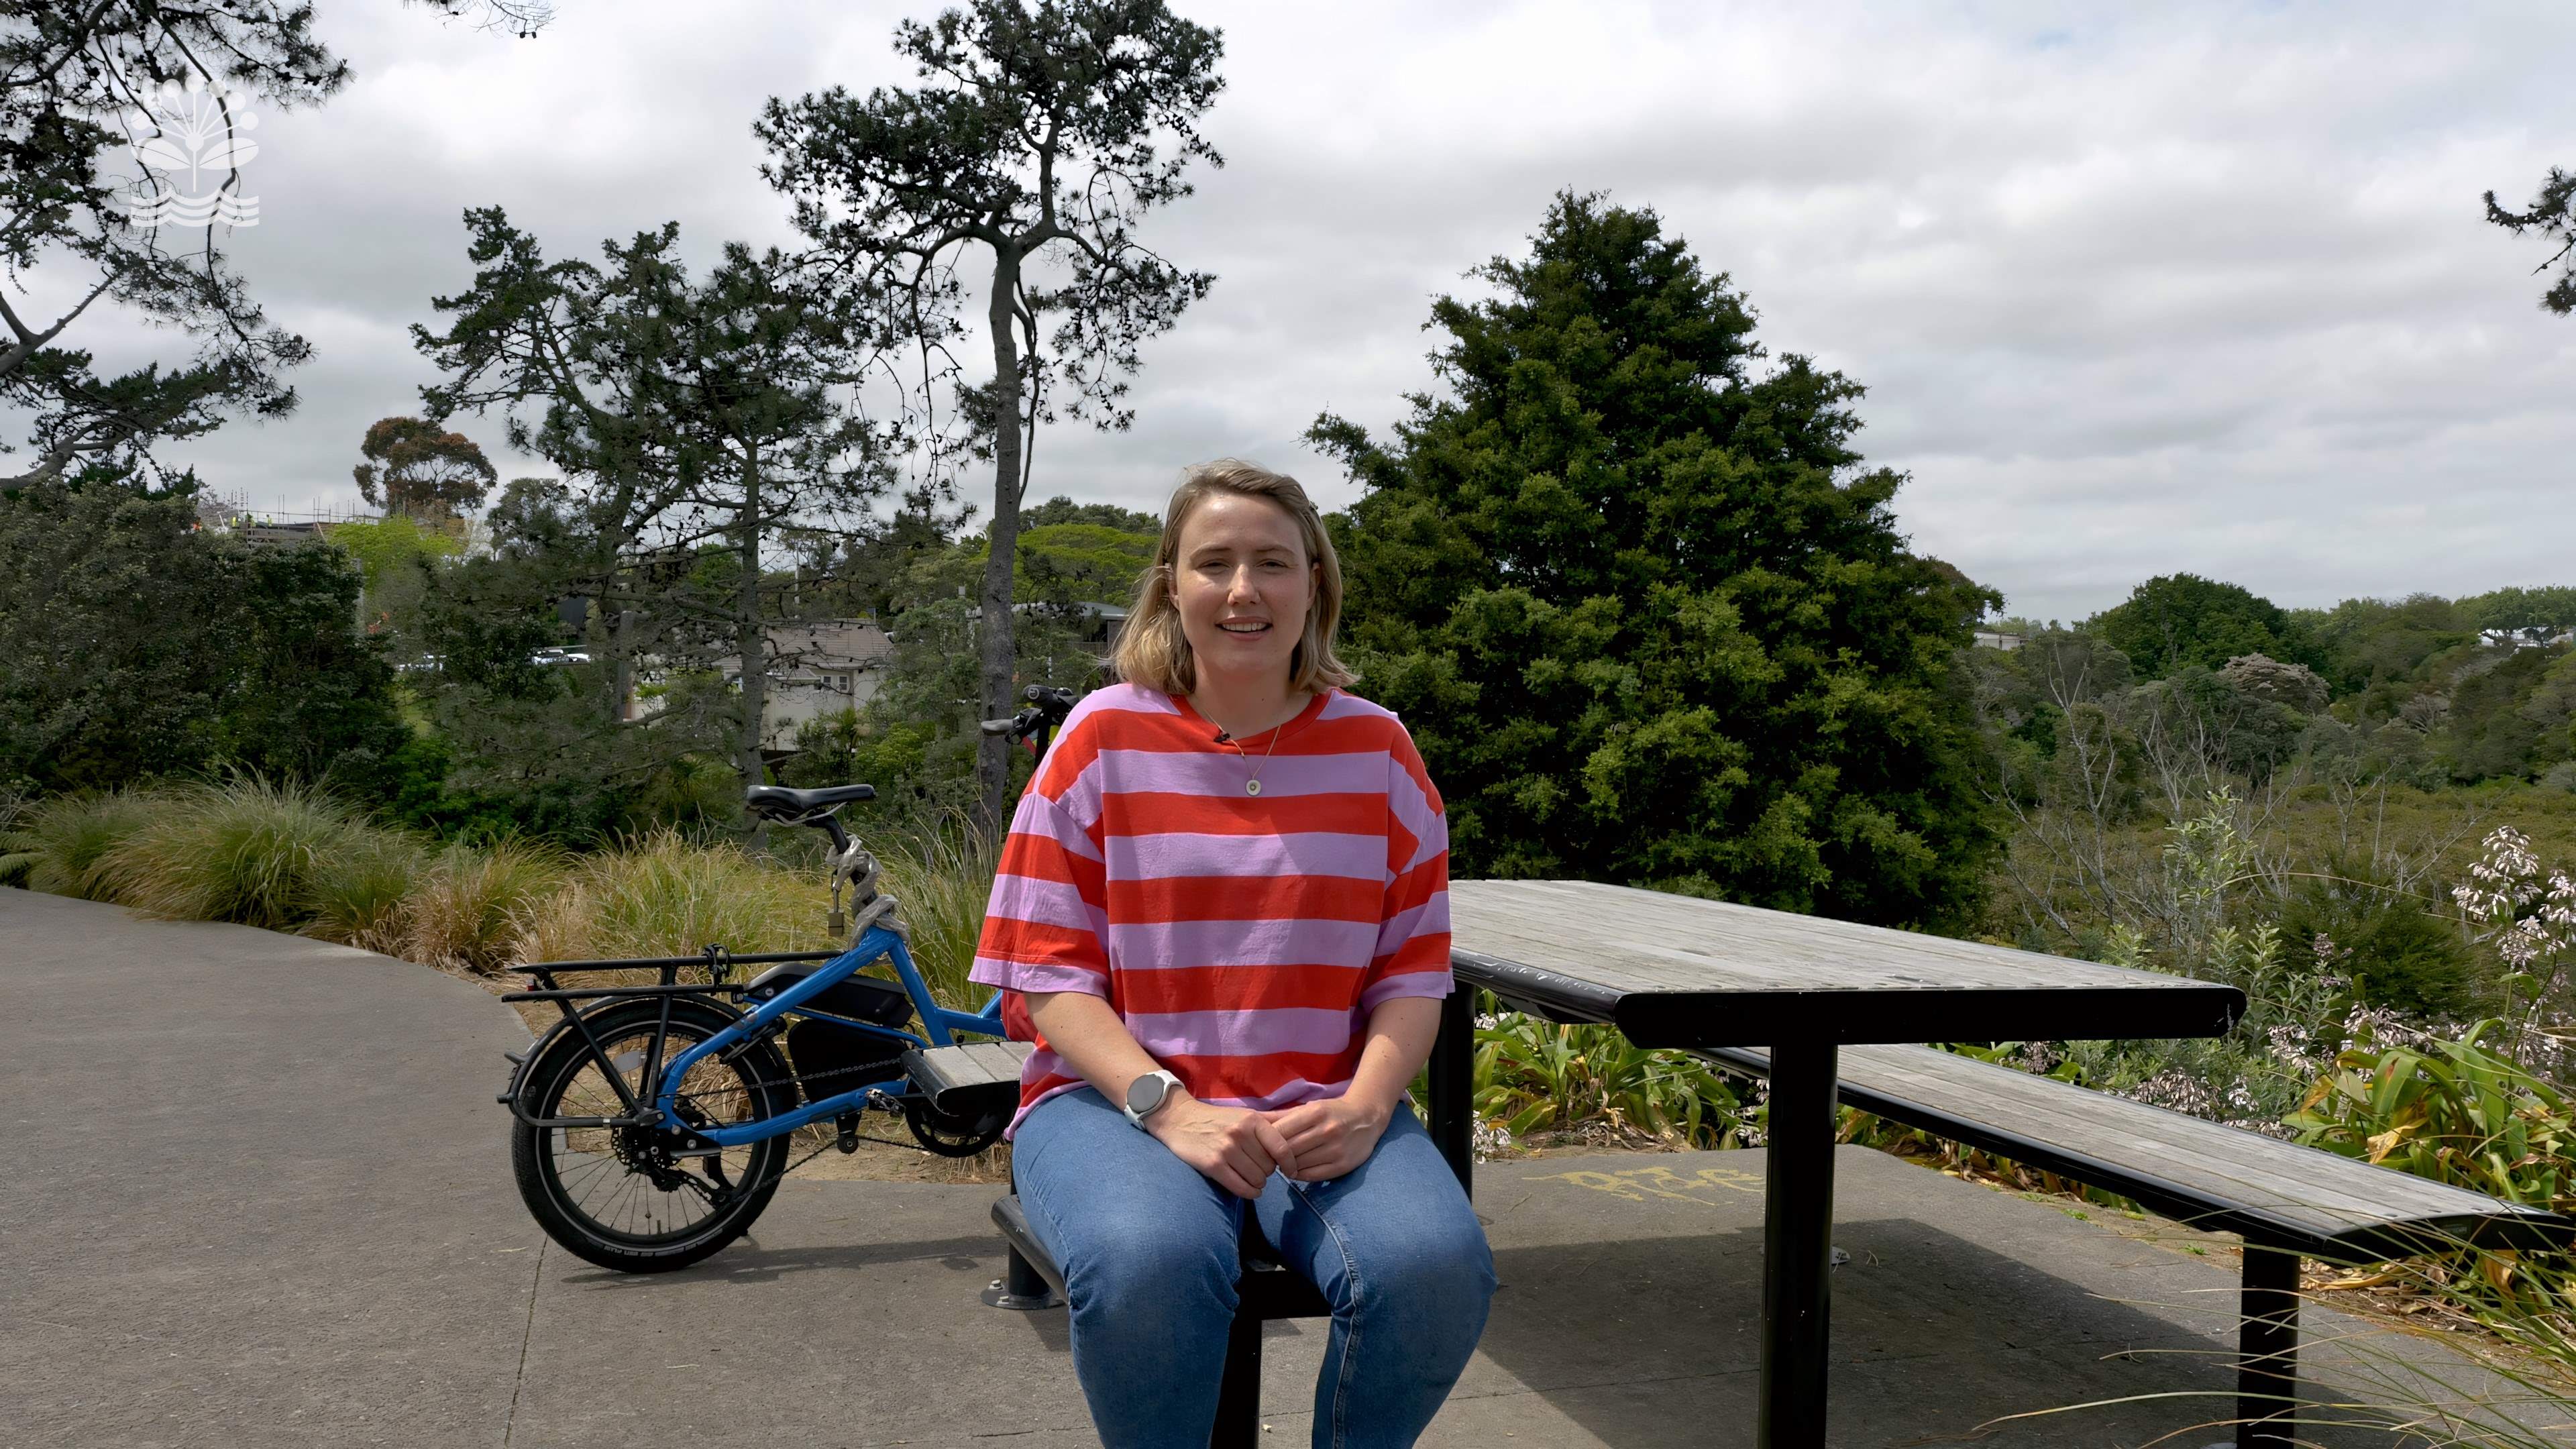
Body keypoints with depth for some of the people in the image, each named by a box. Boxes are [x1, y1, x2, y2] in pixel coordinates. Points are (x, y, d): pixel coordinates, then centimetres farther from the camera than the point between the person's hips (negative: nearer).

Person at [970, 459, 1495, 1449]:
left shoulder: (1376, 748, 8)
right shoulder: (1104, 738, 2)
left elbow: (1414, 971, 6)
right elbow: (1047, 975, -3)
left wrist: (1363, 1106, -14)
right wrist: (1170, 1109, -18)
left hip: (1323, 1112, 2)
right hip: (1118, 1093, -1)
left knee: (1435, 1266, -29)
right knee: (1149, 1265, -35)